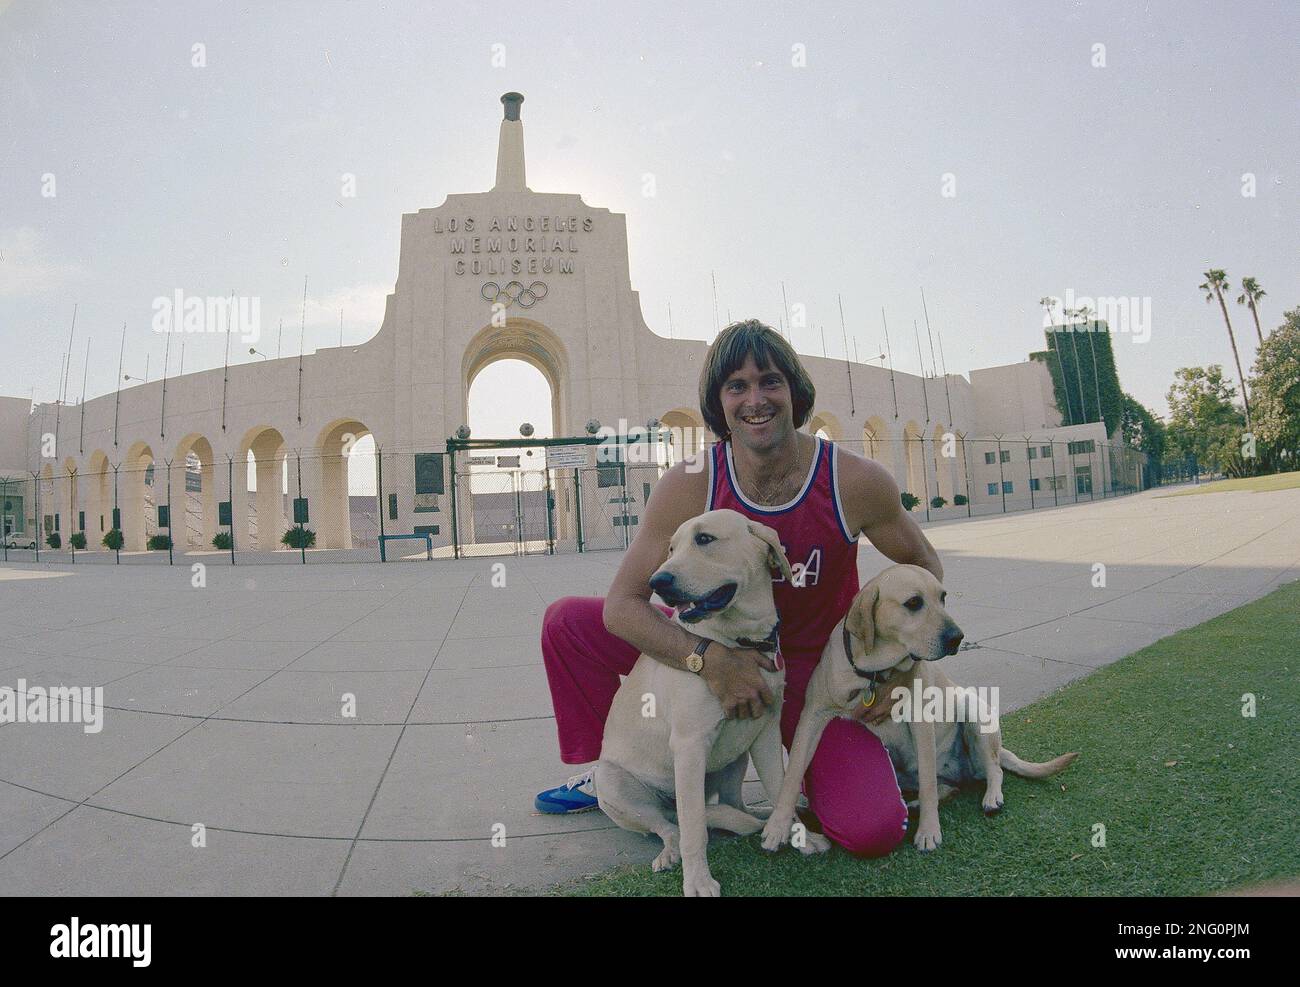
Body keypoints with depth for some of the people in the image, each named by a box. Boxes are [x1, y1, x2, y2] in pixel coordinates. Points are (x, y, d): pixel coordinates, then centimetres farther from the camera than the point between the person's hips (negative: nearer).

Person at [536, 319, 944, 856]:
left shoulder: (857, 481, -19)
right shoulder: (688, 486, -19)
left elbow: (923, 565, 0)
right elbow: (621, 604, -19)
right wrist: (708, 659, -34)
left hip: (811, 670, -1)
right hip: (714, 649, 2)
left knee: (873, 831, -22)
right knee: (567, 621, -7)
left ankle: (807, 761, 15)